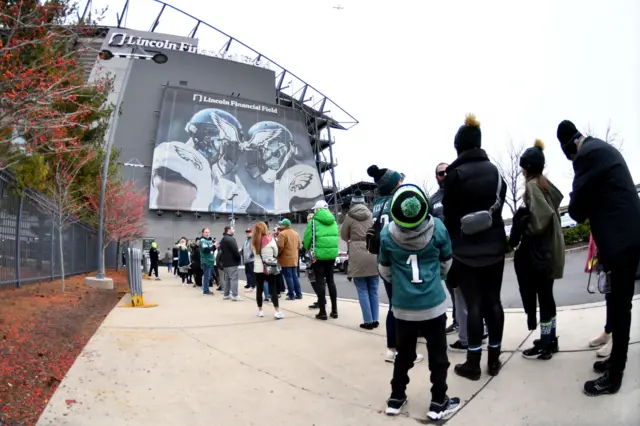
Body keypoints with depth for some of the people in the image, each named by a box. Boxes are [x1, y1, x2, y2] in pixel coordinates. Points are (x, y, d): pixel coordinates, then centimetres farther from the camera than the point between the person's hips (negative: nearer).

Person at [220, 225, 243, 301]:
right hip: (232, 262, -10)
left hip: (225, 262, 10)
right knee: (234, 278, -10)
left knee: (227, 278, 14)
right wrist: (239, 258, -8)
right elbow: (235, 250, -20)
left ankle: (226, 294, 18)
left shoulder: (223, 239, 18)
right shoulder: (230, 239, -16)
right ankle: (234, 295, -12)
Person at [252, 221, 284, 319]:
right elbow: (276, 252, 2)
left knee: (259, 289, 11)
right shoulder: (270, 239, -8)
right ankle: (277, 311, -4)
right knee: (273, 289, 0)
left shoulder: (253, 241, -1)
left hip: (258, 268, 2)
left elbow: (254, 253, 10)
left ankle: (260, 310, 19)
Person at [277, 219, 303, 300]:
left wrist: (277, 254, -4)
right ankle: (299, 294, 14)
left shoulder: (282, 233, -13)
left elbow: (280, 247, -19)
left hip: (286, 259, -7)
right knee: (295, 276, 13)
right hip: (294, 258, 7)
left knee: (288, 277, -3)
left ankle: (291, 295, -1)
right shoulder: (296, 233, 13)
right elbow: (298, 245, 16)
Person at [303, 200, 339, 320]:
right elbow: (335, 238, 13)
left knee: (320, 282, 2)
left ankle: (323, 312, 4)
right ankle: (334, 310, 16)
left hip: (318, 255, -5)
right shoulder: (333, 221, 8)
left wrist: (307, 248, 11)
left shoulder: (314, 221, -8)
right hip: (332, 254, 5)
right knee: (331, 281, 14)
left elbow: (307, 238, -7)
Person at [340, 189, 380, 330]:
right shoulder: (371, 215, 7)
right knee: (373, 290, 12)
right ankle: (375, 320, 15)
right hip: (373, 255, 4)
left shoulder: (349, 216, -2)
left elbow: (344, 236, 8)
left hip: (358, 256, -3)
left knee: (363, 291, 3)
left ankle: (368, 321, 3)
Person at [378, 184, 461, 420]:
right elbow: (446, 264, 4)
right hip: (434, 304, -1)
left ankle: (396, 399, 29)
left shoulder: (387, 235, -12)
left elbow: (384, 271, 3)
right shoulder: (438, 228, -13)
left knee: (404, 354, 18)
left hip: (403, 306, 1)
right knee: (438, 355, 14)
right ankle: (438, 403, 23)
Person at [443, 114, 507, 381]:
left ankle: (473, 363, 9)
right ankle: (494, 359, 20)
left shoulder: (455, 175, -11)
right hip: (494, 246, 5)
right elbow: (500, 205, 8)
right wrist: (493, 235, 13)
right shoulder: (495, 171, 6)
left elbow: (449, 215, -8)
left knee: (473, 305, 1)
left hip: (466, 250, -5)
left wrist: (451, 245, 4)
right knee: (493, 302, 11)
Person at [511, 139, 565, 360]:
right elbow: (551, 212, 12)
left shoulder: (532, 186, -13)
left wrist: (525, 231, -13)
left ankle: (544, 346, 7)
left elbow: (542, 214, -26)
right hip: (549, 247, 9)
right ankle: (550, 339, 26)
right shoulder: (546, 184, 12)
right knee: (546, 294, 16)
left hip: (538, 250, -9)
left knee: (540, 296, -1)